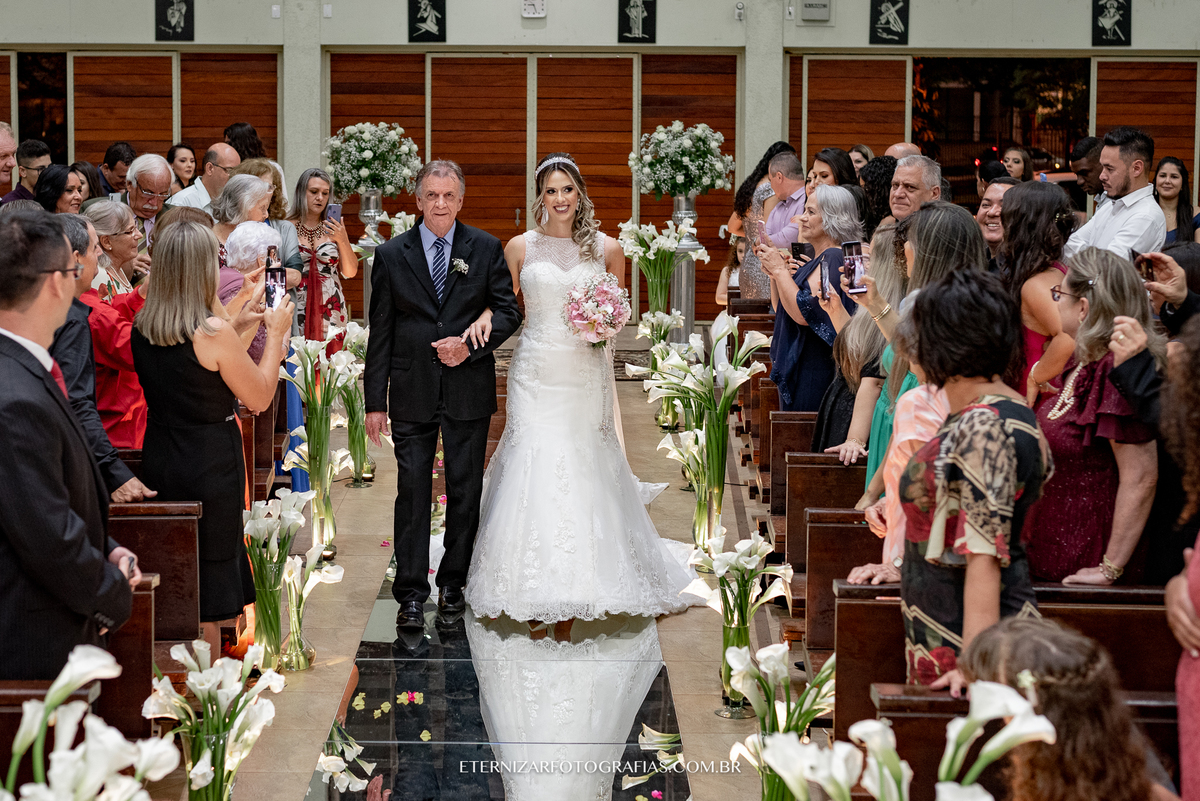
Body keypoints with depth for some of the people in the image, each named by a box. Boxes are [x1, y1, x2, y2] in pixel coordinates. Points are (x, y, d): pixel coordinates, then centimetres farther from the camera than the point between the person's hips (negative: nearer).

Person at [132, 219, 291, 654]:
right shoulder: (213, 333, -20)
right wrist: (275, 333, 1)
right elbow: (259, 398, -9)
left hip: (158, 460, 7)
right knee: (207, 591, 5)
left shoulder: (142, 328, -1)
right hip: (209, 467, -7)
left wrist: (236, 324, 20)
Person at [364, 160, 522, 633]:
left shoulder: (486, 249, 3)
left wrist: (471, 344, -14)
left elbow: (508, 311, 4)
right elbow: (380, 332, 3)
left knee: (465, 491, 8)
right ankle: (411, 594, 3)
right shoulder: (391, 255, 3)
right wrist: (375, 401, 0)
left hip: (468, 392, 1)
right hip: (412, 394, -1)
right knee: (412, 492, -1)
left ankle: (453, 584, 22)